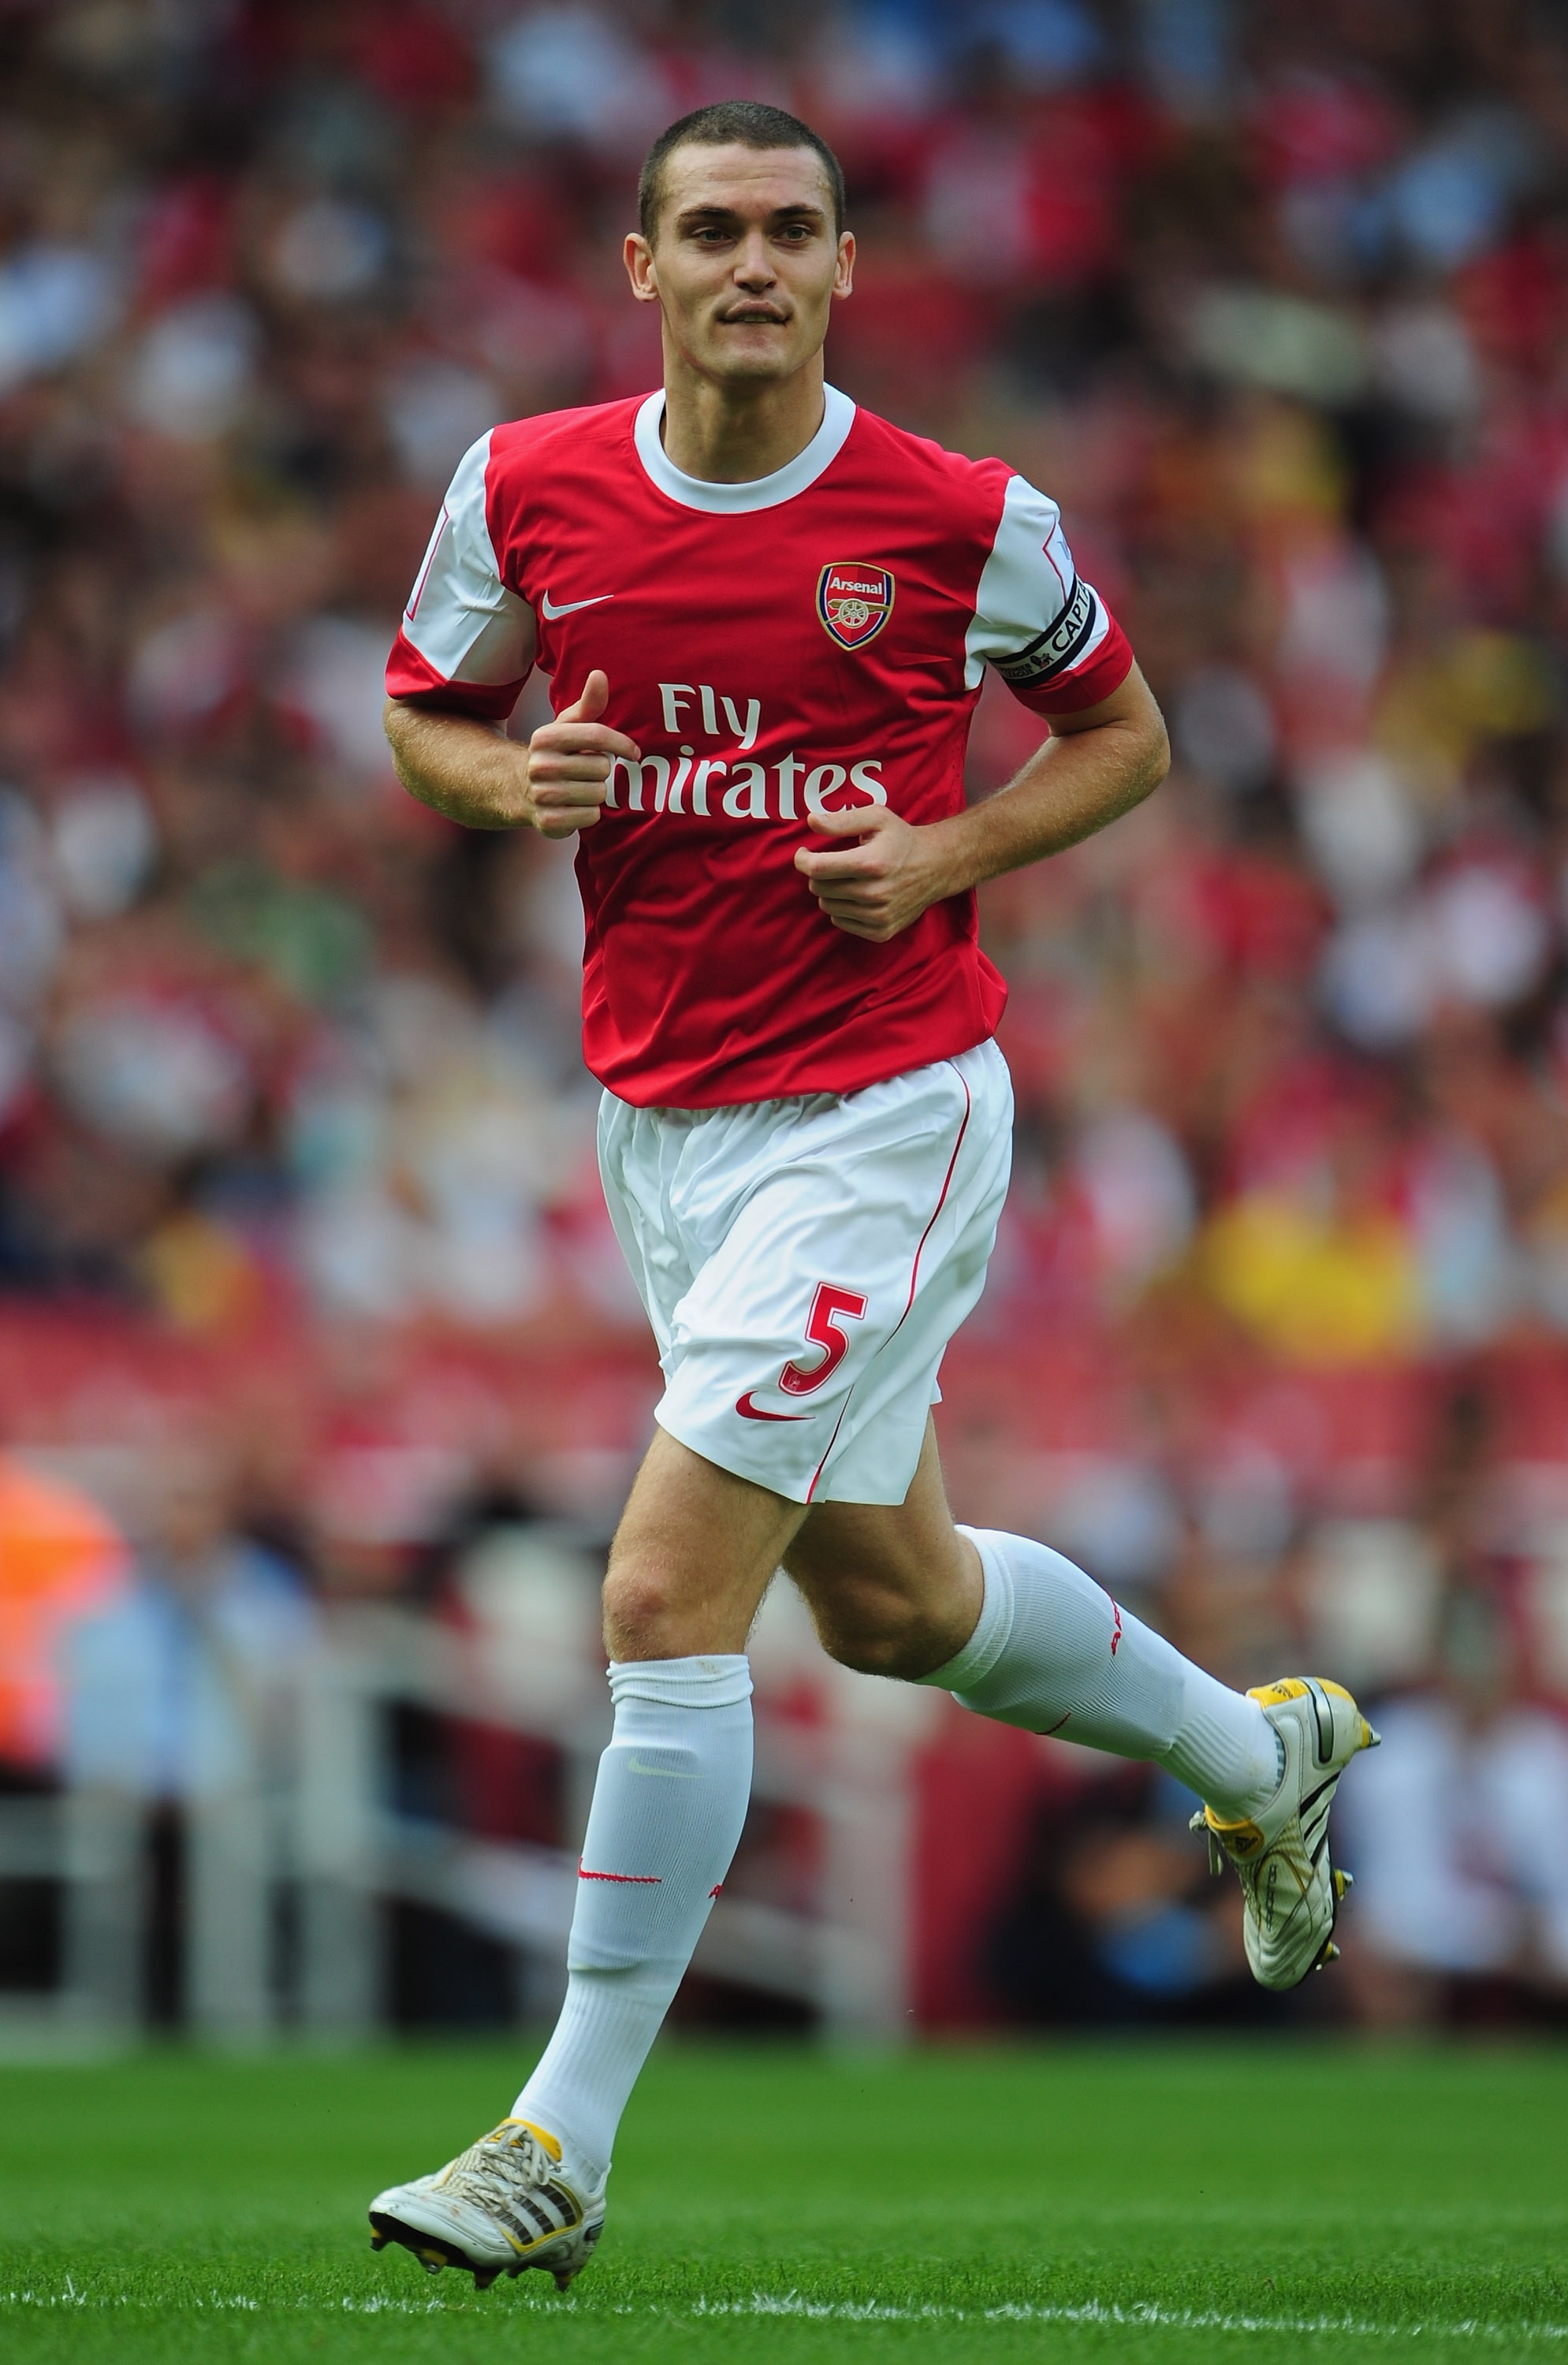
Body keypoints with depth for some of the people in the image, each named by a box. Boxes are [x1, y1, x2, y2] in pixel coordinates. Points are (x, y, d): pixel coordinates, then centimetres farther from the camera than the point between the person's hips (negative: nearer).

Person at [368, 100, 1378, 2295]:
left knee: (669, 1594, -13)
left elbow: (1120, 732, 7)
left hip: (881, 1110, -6)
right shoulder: (528, 491, -1)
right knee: (886, 1594, 19)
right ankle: (1255, 1750, 47)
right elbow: (421, 710, 14)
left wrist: (950, 852, -11)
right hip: (656, 1111, 6)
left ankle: (563, 2145, -7)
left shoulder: (965, 522, -9)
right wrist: (516, 775, -9)